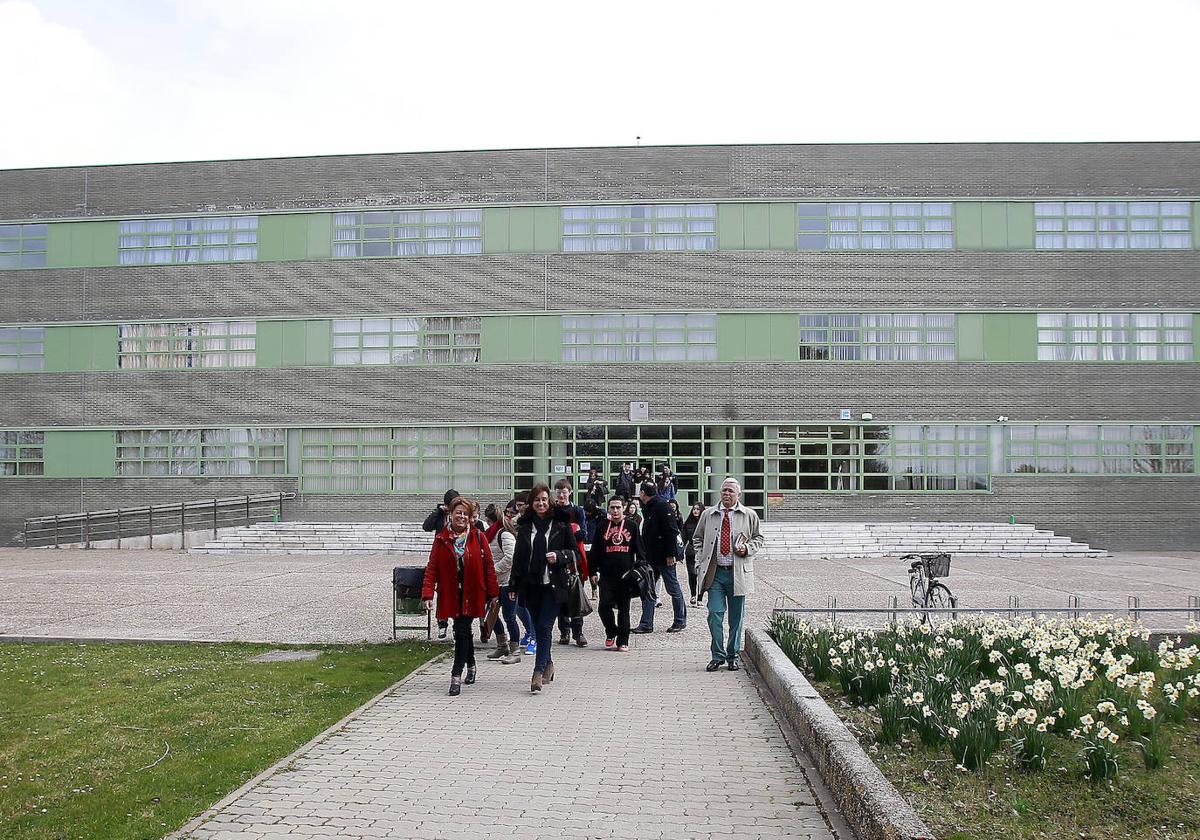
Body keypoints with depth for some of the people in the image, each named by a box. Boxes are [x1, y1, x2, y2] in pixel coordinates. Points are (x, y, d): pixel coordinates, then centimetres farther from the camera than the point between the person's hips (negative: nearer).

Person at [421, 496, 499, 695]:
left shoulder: (477, 537, -1)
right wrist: (428, 594, -13)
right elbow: (432, 568, -3)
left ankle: (456, 676, -4)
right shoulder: (441, 539, 1)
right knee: (463, 631, 14)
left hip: (471, 594, -2)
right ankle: (471, 666, 36)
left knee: (461, 632, -8)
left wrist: (493, 593, 0)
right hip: (451, 595, 2)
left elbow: (488, 566, 1)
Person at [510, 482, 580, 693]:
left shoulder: (561, 524, 0)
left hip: (553, 585, -4)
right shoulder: (525, 527, 10)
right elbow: (518, 557, 13)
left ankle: (538, 672, -11)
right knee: (538, 627, 10)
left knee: (544, 627, -10)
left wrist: (559, 556, -15)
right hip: (530, 585, 4)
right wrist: (513, 586, 10)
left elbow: (575, 553, 4)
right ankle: (548, 663, 28)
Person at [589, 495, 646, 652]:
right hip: (606, 575, 1)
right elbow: (595, 552, 10)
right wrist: (594, 572, 6)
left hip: (626, 575, -1)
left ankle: (623, 641, 13)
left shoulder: (632, 526, 6)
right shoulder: (602, 527, 9)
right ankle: (611, 633, 14)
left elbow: (639, 550, 8)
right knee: (604, 606, -9)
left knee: (624, 609, 4)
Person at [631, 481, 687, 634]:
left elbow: (672, 531, -19)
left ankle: (680, 621, 16)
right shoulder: (647, 508, 14)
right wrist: (643, 554, 16)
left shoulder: (662, 506, -14)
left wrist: (670, 554, -21)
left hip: (664, 557, -9)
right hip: (650, 558, 9)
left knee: (673, 589, 4)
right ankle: (646, 624, 10)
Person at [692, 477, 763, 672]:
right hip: (714, 572, 0)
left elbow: (758, 538, 15)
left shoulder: (750, 516, 5)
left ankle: (733, 656, 19)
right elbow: (697, 539, 16)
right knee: (715, 614, -5)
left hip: (738, 573, 0)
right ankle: (718, 655, 7)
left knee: (736, 617, 7)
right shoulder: (708, 515, 8)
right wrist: (700, 563, 5)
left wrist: (747, 548, -6)